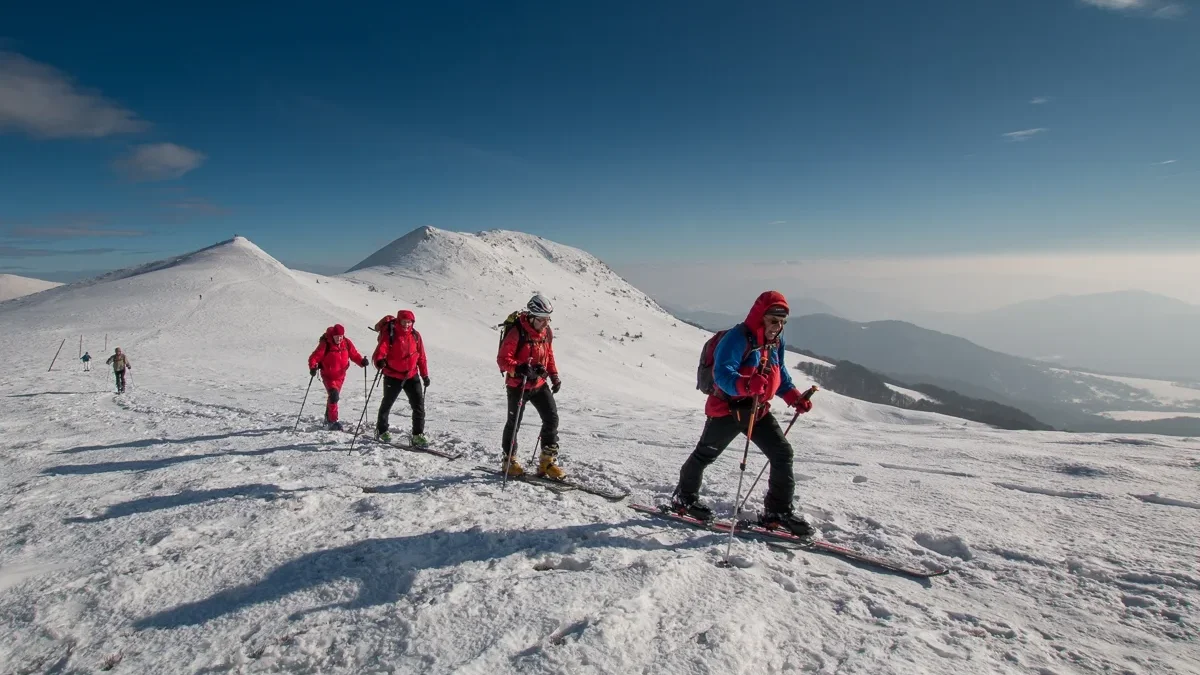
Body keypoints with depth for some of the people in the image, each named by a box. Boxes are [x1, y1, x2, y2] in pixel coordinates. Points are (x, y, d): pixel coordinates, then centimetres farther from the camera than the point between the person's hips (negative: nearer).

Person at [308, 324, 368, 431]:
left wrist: (361, 361, -20)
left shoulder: (346, 343, -6)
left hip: (340, 375, 5)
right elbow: (314, 357, -19)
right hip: (328, 375, -5)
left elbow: (354, 354, -1)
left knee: (334, 396, 21)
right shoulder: (325, 344, -19)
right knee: (334, 395, -22)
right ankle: (333, 421, -14)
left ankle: (328, 417, 44)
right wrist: (313, 367, -37)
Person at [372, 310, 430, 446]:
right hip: (393, 376, -3)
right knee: (387, 403, 16)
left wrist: (425, 375, 7)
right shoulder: (389, 334, -13)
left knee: (419, 405, -5)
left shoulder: (415, 335, 0)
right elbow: (381, 350, -25)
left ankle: (418, 435, 2)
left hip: (411, 376, 3)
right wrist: (379, 361, -47)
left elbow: (421, 356, 6)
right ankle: (381, 430, 37)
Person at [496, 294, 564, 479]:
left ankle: (547, 461, 8)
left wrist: (554, 376, 6)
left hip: (540, 384, 6)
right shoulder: (517, 332, -21)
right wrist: (519, 368, -37)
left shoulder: (547, 332, 0)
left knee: (552, 419, -1)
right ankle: (508, 461, 25)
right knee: (514, 422, 8)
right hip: (518, 385, -6)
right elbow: (502, 359, -21)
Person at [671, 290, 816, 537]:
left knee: (783, 454, -2)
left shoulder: (776, 341, 5)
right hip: (728, 409, -7)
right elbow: (722, 373, -31)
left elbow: (780, 374, 19)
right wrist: (746, 385, -49)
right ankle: (684, 498, 30)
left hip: (759, 410, 7)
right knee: (705, 455, 9)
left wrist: (795, 397, 5)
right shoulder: (738, 338, -21)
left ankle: (777, 511, 9)